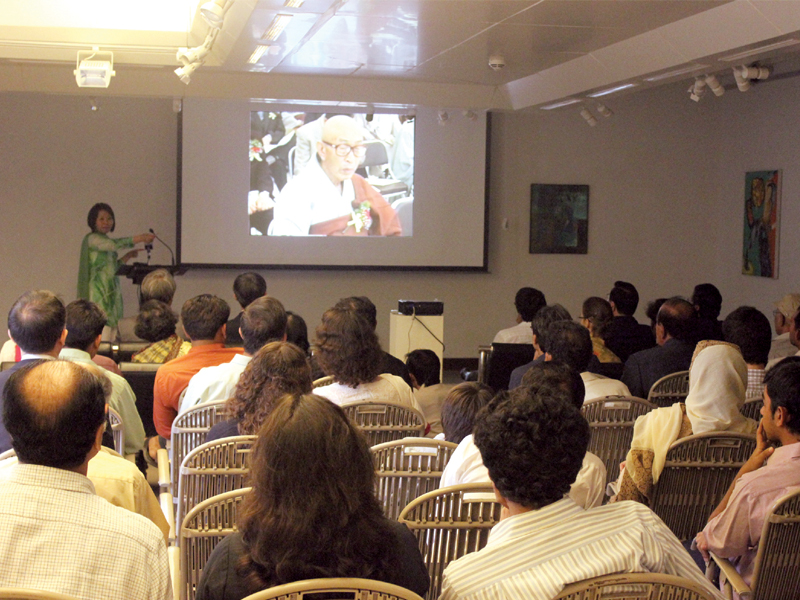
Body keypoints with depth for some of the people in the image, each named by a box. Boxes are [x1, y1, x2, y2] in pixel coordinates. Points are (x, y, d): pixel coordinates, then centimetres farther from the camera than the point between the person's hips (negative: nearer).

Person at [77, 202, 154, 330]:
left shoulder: (106, 241, 19)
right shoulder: (92, 239, -6)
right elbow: (115, 244, -24)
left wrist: (128, 256, 9)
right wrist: (140, 238, -30)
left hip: (112, 291, 8)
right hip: (99, 291, -8)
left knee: (114, 326, 0)